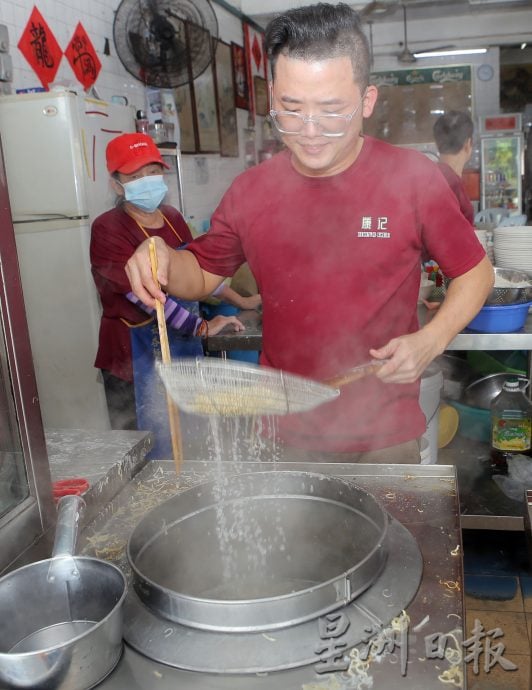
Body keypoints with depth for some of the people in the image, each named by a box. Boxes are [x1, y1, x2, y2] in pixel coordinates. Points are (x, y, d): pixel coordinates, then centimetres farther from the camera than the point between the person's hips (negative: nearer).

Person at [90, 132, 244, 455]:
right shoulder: (108, 229, -13)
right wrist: (201, 327, -25)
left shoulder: (173, 218, 8)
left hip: (186, 348, 7)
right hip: (138, 358, -7)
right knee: (157, 455, -1)